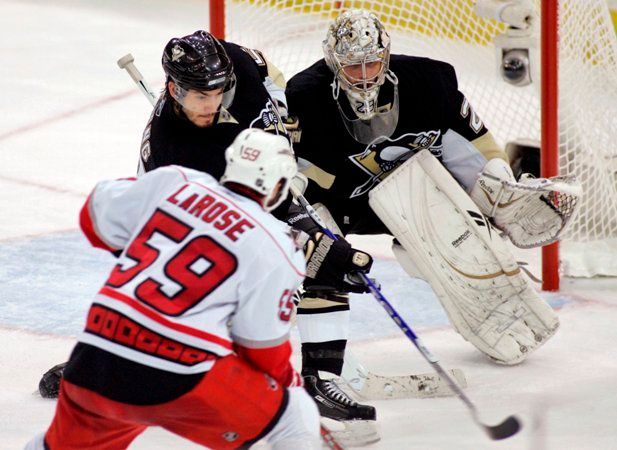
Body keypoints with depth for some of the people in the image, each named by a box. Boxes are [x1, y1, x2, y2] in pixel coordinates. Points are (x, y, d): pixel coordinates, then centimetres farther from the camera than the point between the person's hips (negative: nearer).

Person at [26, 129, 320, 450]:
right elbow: (264, 350, 1)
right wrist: (286, 377, 21)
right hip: (180, 385, -5)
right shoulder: (275, 248, -2)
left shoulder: (171, 183, 9)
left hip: (92, 364, 6)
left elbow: (97, 218, 23)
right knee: (297, 419, 10)